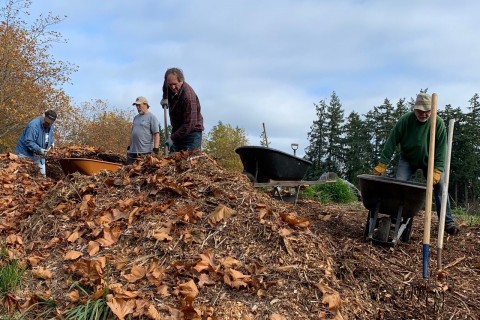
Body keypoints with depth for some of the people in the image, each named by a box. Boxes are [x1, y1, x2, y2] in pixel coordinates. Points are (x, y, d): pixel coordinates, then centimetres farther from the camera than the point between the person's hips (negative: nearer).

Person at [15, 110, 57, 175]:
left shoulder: (51, 127, -1)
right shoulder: (33, 125, -26)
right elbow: (28, 142, -31)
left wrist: (52, 142, 6)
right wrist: (39, 150, -37)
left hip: (39, 155, 7)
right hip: (26, 154, -7)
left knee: (42, 175, 11)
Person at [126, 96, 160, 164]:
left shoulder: (152, 117, -2)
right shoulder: (136, 117, 19)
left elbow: (156, 134, -10)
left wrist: (155, 149, -18)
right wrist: (129, 146, 20)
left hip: (145, 152, -7)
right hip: (132, 151, 7)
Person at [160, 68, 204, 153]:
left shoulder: (188, 96, -27)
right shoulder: (170, 86, -3)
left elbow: (190, 124, -29)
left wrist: (172, 137, -26)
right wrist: (165, 98, 15)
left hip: (191, 132, -7)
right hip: (177, 130, 7)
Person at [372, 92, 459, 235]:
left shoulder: (438, 123, -20)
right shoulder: (405, 120, -21)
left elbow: (441, 148, -18)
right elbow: (391, 142, -19)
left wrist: (437, 170, -27)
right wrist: (382, 165, -21)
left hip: (430, 161, 0)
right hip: (408, 160, 0)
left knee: (440, 187, -7)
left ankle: (448, 223, 3)